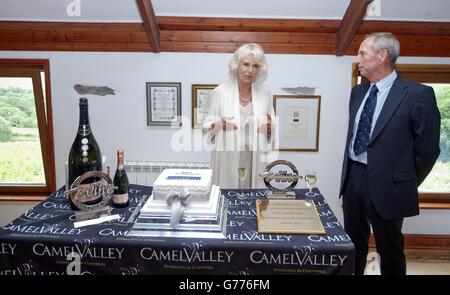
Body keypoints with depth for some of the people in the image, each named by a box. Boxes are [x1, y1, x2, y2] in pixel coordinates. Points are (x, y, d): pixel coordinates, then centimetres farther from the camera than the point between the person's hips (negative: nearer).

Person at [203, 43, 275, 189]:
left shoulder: (265, 92, 2)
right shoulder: (220, 91, -6)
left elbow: (272, 127, 10)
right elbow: (207, 126, 0)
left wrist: (270, 127, -12)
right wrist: (218, 125, -20)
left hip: (255, 161, 2)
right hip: (227, 159, -2)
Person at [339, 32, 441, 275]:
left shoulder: (418, 94, -12)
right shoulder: (358, 92, 8)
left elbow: (427, 149, -9)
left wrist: (407, 185, -1)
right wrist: (350, 171, 11)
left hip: (386, 184, -5)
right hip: (352, 178, 6)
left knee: (389, 249, 13)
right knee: (353, 244, 19)